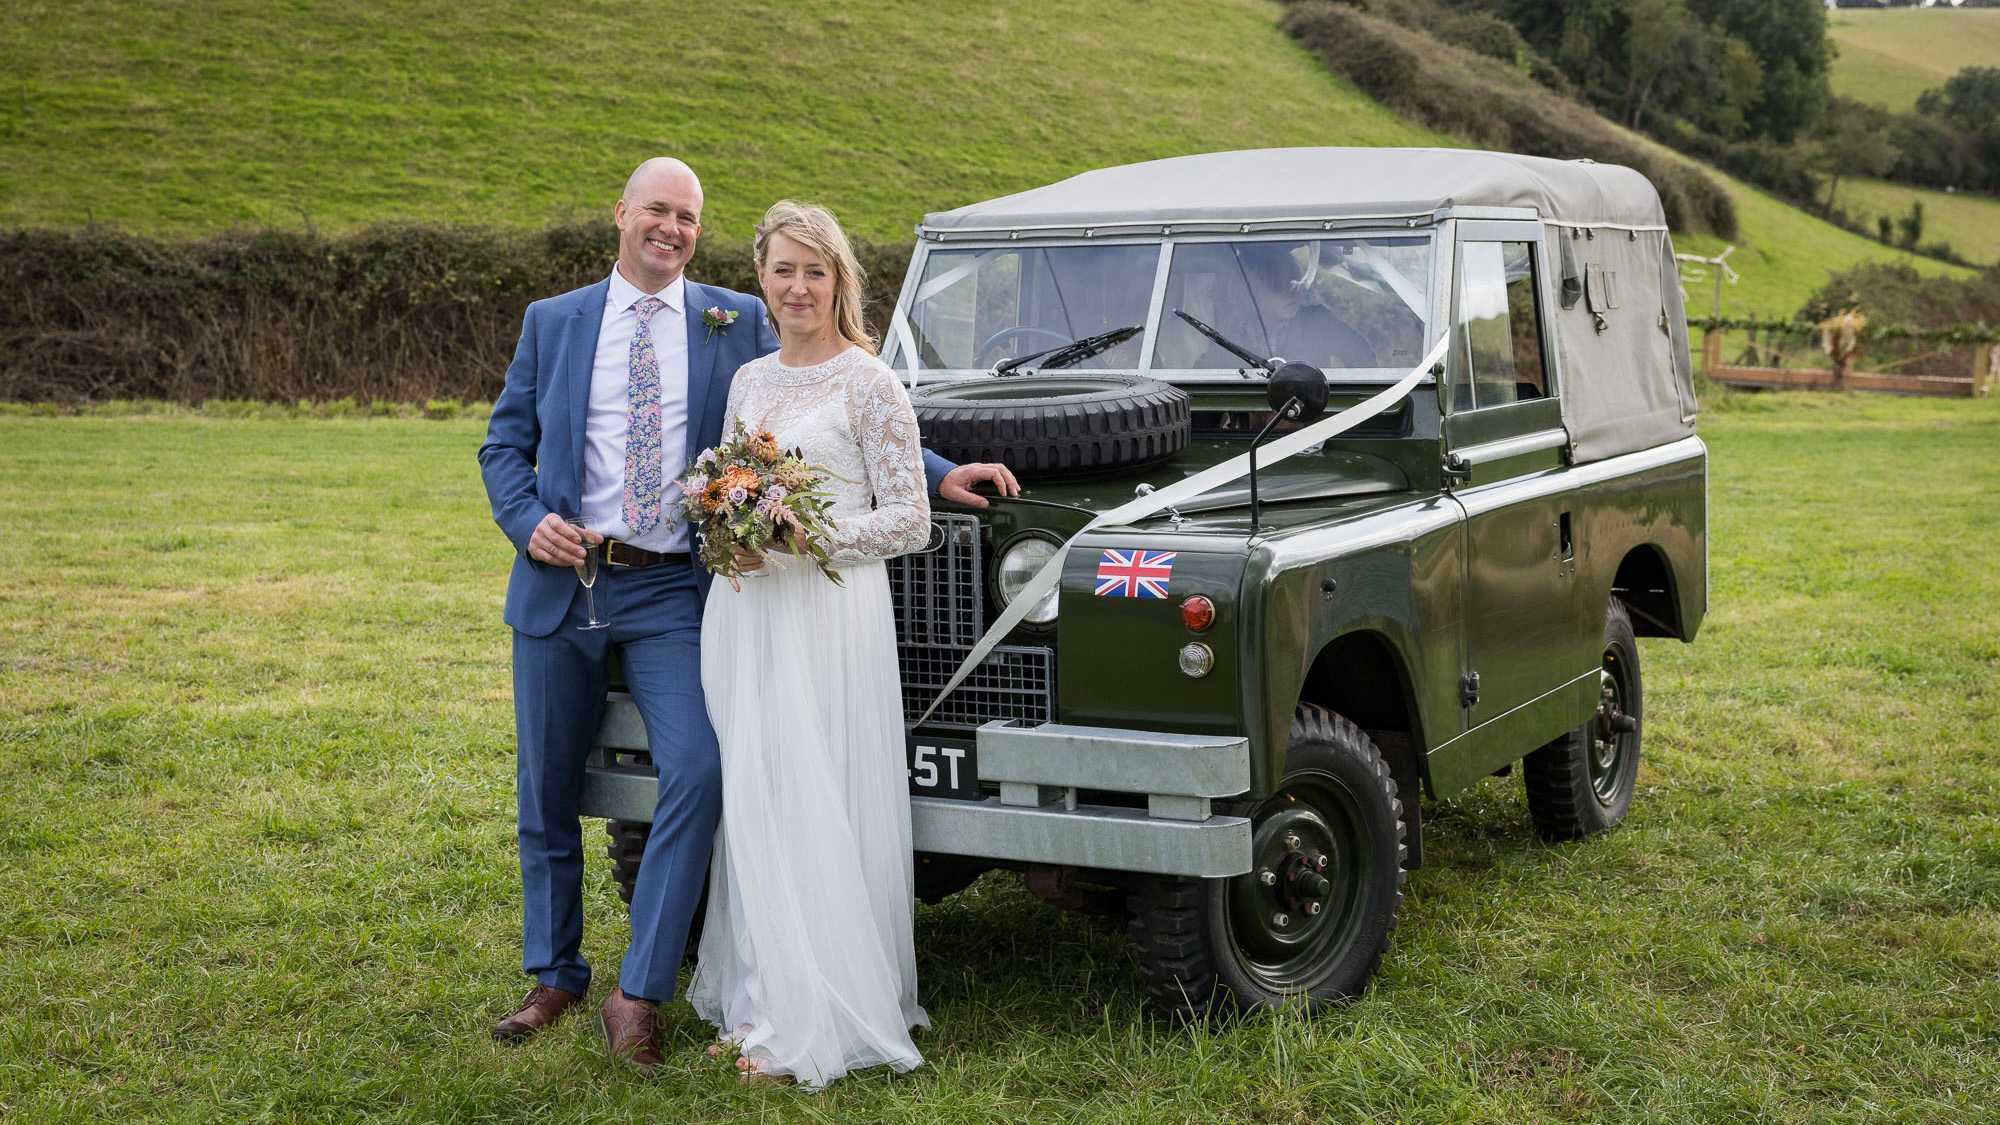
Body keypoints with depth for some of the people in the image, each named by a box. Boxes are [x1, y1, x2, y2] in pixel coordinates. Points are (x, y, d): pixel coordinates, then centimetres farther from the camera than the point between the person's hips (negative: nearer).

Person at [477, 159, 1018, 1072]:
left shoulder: (737, 323, 4)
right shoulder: (552, 322, 8)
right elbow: (503, 444, 10)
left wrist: (939, 475, -5)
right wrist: (528, 522, -9)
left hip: (672, 592, -1)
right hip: (560, 586, 2)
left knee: (698, 773, -16)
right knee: (546, 794, 9)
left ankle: (638, 995, -5)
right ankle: (555, 978, 28)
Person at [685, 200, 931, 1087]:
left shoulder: (869, 384, -6)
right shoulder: (749, 379, 13)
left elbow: (908, 523, -9)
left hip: (829, 615, -6)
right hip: (743, 612, 6)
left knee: (811, 809, -5)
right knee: (752, 806, 8)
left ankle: (814, 1025, 4)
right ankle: (758, 1006, 18)